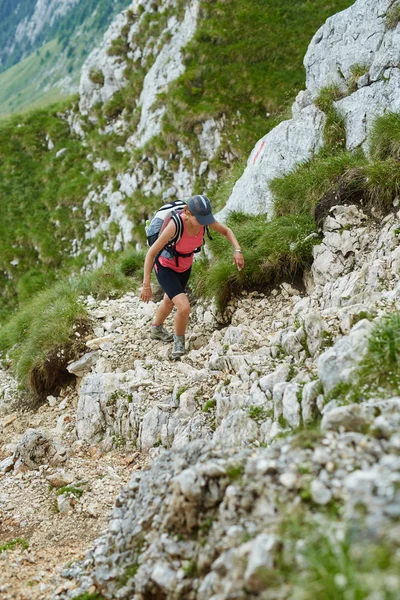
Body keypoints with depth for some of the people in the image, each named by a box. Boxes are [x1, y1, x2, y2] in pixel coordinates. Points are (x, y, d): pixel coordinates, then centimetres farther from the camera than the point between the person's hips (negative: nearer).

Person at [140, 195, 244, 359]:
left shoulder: (204, 218, -23)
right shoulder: (175, 225, -38)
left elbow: (226, 231, -3)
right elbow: (151, 253, -31)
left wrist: (237, 250, -19)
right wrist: (146, 285, -30)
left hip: (185, 267, 6)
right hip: (165, 267, -6)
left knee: (169, 303, 29)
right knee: (184, 307, -21)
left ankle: (156, 330, 59)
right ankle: (179, 340, 10)